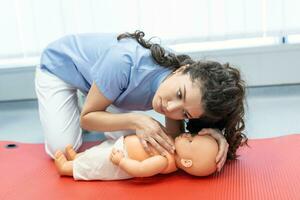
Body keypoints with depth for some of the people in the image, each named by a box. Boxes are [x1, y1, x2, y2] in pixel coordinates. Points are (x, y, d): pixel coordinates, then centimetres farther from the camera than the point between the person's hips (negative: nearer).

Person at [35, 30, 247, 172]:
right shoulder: (125, 63, -44)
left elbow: (173, 138, -21)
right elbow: (87, 117, -29)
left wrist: (213, 133, -39)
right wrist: (135, 121, -45)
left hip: (100, 73, 4)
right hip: (59, 67, -4)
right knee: (63, 148, -15)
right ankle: (55, 113, 19)